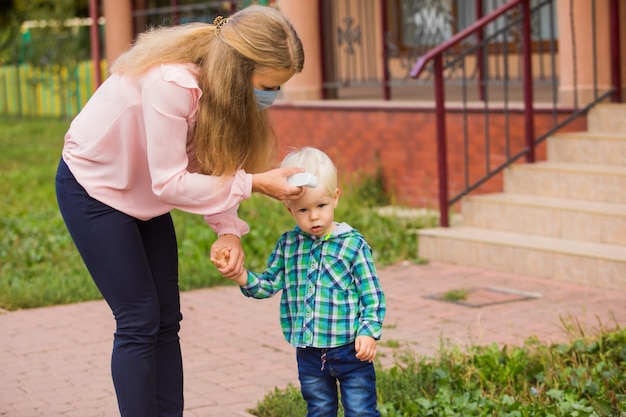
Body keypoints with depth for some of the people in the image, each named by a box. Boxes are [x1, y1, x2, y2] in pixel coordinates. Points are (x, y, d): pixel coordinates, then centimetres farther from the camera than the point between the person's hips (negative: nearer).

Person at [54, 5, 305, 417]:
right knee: (139, 320, -9)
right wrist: (254, 183, -30)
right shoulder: (170, 82, -36)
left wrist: (228, 231, -19)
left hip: (143, 193, 8)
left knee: (166, 320, 5)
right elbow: (170, 182, -32)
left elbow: (210, 165, -5)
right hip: (93, 187, -8)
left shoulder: (222, 82, -11)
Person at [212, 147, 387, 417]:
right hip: (309, 353, 4)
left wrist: (368, 332, -18)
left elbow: (372, 295, -7)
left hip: (351, 350, -4)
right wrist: (238, 274, -7)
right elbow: (269, 284, 10)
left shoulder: (353, 245, -9)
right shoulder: (288, 245, 3)